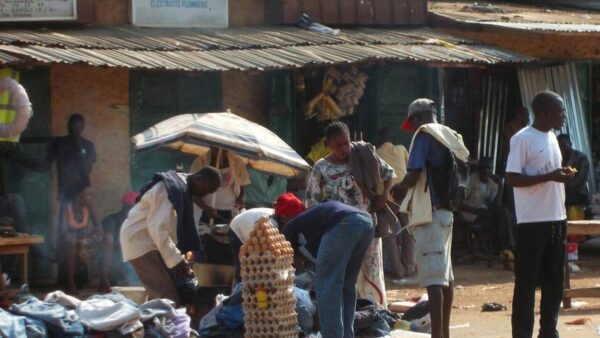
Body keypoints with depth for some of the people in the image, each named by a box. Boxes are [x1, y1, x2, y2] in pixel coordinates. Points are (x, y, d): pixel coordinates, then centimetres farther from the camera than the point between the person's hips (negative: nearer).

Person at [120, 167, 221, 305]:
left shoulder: (183, 188, 8)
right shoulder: (172, 189, -22)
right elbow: (157, 227, -28)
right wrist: (175, 260, -26)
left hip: (151, 240, 10)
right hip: (139, 240, -10)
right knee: (167, 294, -16)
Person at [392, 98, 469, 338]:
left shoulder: (424, 134, -8)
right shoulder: (450, 137, 15)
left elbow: (414, 174, -18)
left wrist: (401, 188, 3)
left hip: (429, 213, -9)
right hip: (446, 210, 9)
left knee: (432, 277, -12)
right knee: (445, 274, 16)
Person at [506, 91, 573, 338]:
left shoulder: (551, 137, 15)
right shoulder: (522, 139, -11)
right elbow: (512, 179, -16)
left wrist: (562, 176, 5)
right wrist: (550, 176, -21)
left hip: (555, 219, 8)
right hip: (532, 222, -8)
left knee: (554, 281, 10)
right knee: (526, 283, -3)